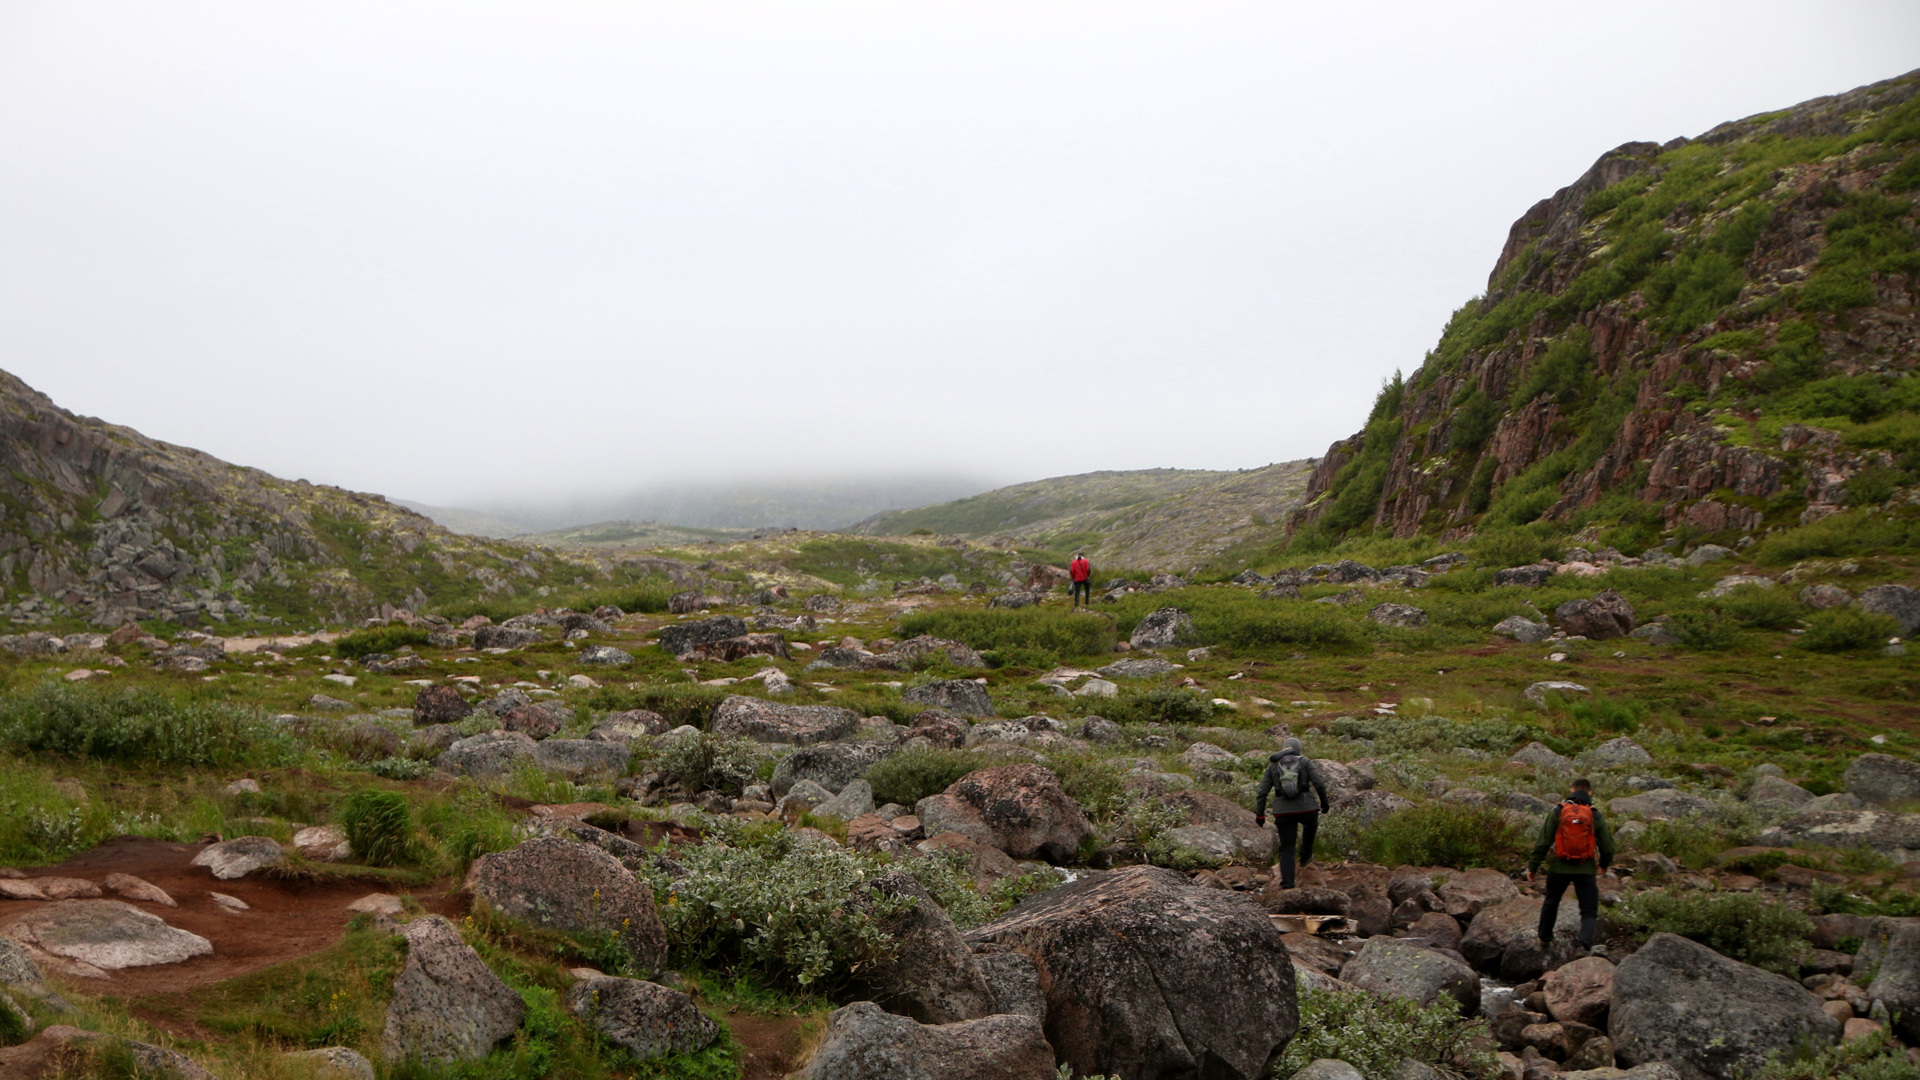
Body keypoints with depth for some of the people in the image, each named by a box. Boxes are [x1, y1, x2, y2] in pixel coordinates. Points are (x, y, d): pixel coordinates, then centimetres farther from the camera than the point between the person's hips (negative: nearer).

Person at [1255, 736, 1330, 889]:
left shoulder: (1273, 766, 12)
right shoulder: (1305, 762, 6)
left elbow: (1262, 791, 7)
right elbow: (1319, 784, -1)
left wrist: (1259, 814, 12)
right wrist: (1324, 802, 14)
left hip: (1283, 811, 1)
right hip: (1306, 807, -1)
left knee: (1286, 848, 10)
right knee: (1311, 825, 35)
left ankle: (1287, 883, 2)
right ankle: (1305, 856, 40)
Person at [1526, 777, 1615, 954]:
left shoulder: (1557, 812, -5)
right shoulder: (1595, 816, -2)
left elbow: (1543, 842, -7)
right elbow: (1607, 846, 5)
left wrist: (1532, 866, 0)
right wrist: (1604, 865, 25)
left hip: (1559, 868, 1)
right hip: (1586, 870, -1)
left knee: (1551, 902, 23)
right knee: (1589, 911, 6)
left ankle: (1545, 939, 36)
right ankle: (1585, 943, -17)